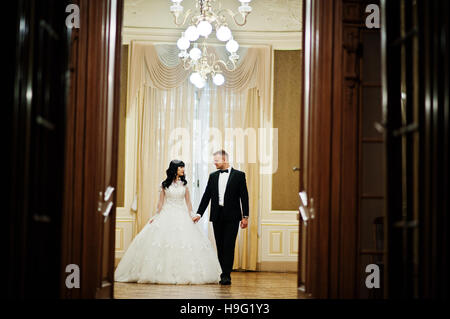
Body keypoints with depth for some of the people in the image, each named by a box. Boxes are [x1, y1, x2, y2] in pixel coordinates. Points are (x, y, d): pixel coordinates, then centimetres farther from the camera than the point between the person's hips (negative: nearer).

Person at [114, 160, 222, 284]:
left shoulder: (184, 184, 9)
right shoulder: (165, 185, 4)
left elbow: (188, 202, 10)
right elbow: (161, 202, 6)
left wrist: (191, 216, 0)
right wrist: (156, 217, 0)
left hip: (182, 216, 1)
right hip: (167, 216, -1)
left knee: (184, 243, -8)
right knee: (164, 243, -9)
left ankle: (184, 274, -3)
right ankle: (164, 274, -3)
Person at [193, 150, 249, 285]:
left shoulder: (239, 175, 1)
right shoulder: (213, 176, 12)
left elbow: (244, 196, -1)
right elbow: (207, 196, 11)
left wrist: (245, 216, -6)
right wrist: (199, 213, 5)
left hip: (232, 216, -4)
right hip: (217, 216, 4)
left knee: (229, 246, -9)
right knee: (220, 247, 6)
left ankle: (226, 275, -9)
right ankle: (224, 274, 12)